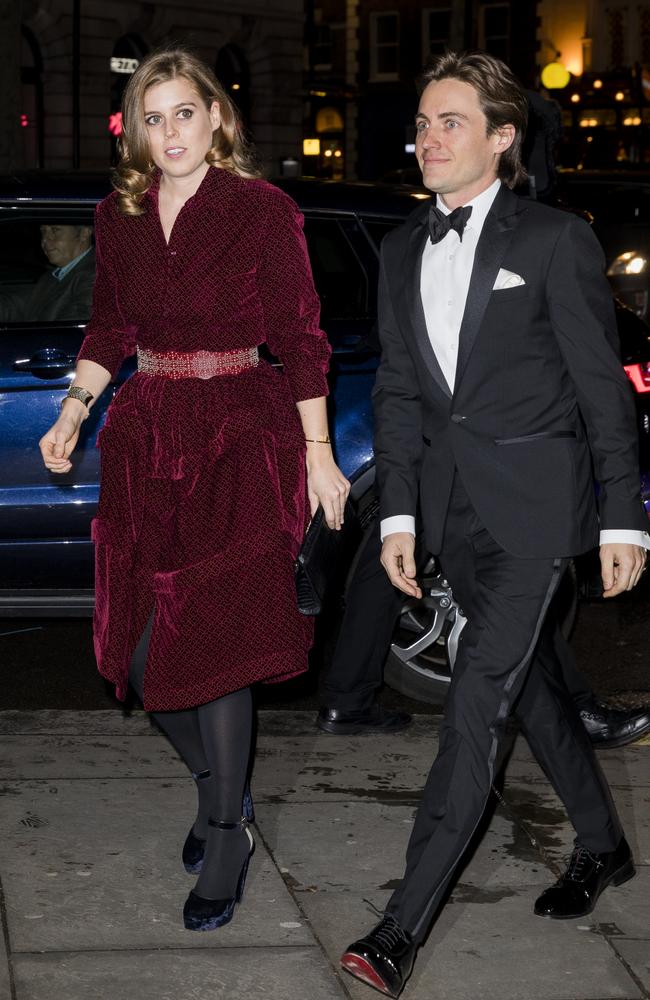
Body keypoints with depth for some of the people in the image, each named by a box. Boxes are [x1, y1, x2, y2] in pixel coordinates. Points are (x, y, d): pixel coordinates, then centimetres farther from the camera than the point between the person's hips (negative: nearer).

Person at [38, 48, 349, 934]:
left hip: (240, 443, -5)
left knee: (214, 643, -6)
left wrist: (318, 454, -6)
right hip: (147, 442, 5)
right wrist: (73, 413, 9)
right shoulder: (119, 216, 8)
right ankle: (218, 787, 30)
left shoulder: (263, 211, -6)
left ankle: (226, 838, 10)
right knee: (142, 647, 4)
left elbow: (301, 337, -5)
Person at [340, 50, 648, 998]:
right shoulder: (403, 251, 10)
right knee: (531, 681, 17)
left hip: (533, 506, -6)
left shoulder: (556, 240, -7)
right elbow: (398, 387, 12)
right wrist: (398, 512, 5)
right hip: (454, 508, 7)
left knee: (478, 700, -10)